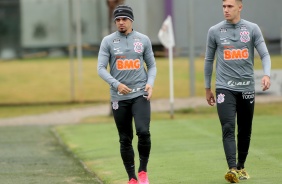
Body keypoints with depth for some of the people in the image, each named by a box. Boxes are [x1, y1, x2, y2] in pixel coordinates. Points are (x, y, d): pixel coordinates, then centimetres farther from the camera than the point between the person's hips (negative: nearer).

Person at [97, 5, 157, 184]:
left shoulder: (143, 40, 5)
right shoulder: (108, 41, 2)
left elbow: (152, 65, 12)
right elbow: (101, 68, -4)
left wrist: (150, 83, -8)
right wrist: (116, 84, -19)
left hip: (140, 94, 0)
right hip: (119, 97, 0)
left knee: (143, 131, -19)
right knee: (125, 139, 4)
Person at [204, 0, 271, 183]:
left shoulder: (252, 29, 2)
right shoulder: (215, 31, 3)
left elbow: (265, 55, -3)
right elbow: (209, 60, 11)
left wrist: (267, 74, -22)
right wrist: (207, 88, 13)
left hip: (247, 87, 1)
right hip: (225, 88, -1)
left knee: (245, 131, 9)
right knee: (228, 128, -15)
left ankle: (241, 166, 25)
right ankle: (232, 169, -24)